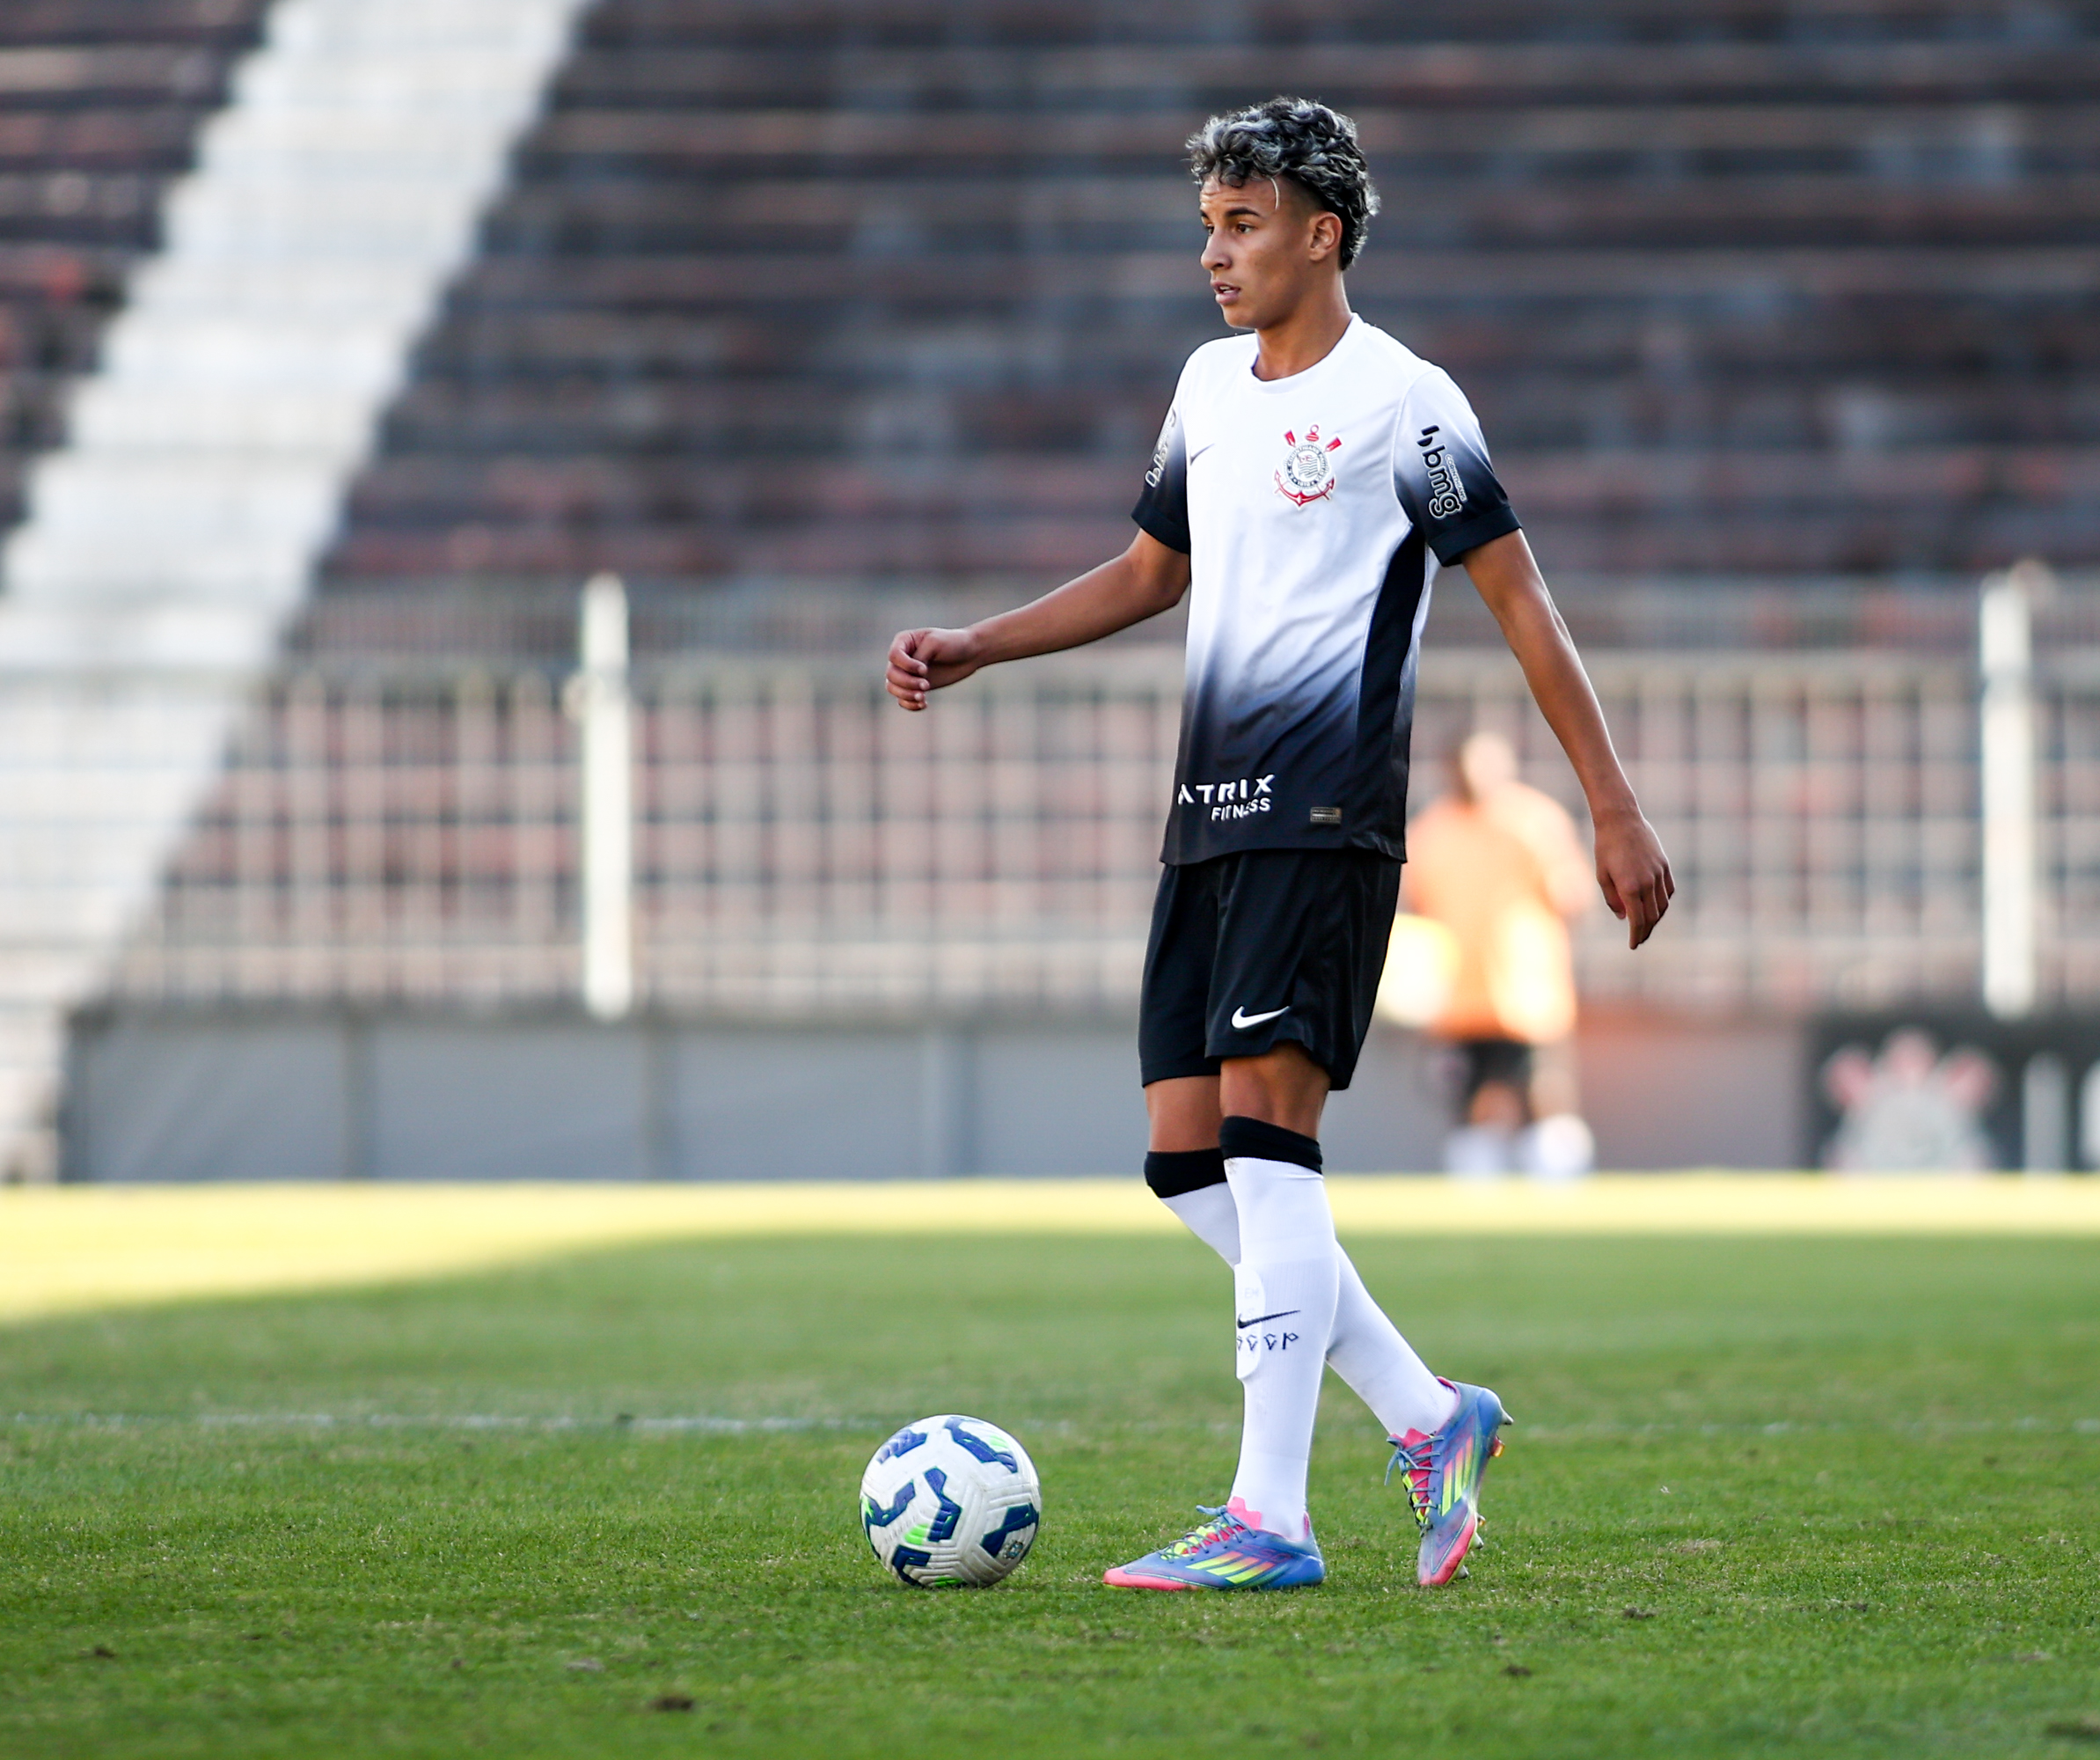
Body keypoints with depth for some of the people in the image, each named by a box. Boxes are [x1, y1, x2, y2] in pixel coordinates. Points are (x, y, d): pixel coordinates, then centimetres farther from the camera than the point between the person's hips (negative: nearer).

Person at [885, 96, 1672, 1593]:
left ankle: (1271, 1521, -16)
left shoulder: (1401, 403, -6)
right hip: (1210, 816, 8)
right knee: (1187, 1156, 3)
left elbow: (1520, 601, -5)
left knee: (1262, 1126, -15)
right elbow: (1150, 573, 29)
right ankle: (1429, 1420, 13)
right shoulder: (1212, 386, 16)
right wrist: (973, 650, 18)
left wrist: (1616, 812, -7)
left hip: (1325, 817, -8)